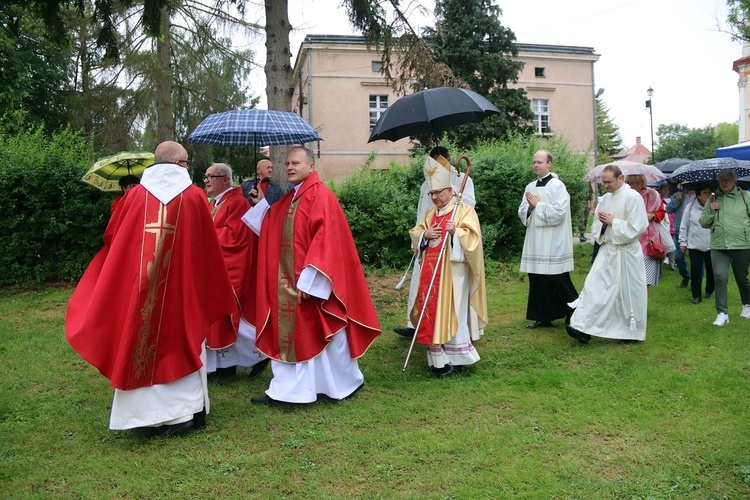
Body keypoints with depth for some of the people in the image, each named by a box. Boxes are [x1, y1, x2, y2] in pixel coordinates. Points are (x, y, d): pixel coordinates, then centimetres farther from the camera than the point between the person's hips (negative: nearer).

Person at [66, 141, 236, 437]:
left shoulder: (136, 195, 1)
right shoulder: (195, 196, -3)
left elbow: (112, 238, 8)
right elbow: (209, 248, 2)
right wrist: (216, 289, 15)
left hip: (137, 288, 1)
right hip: (182, 287, -1)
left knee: (141, 341, 10)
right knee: (180, 341, 10)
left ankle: (145, 412, 15)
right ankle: (182, 411, 15)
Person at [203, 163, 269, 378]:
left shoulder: (237, 202, -13)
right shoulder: (215, 204, 16)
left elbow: (233, 235, -22)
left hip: (231, 268, -10)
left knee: (230, 314, -6)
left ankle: (259, 354, 9)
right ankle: (226, 363, 16)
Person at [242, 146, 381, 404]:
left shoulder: (321, 197, -14)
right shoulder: (288, 199, 13)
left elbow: (325, 241, -21)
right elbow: (274, 231, 21)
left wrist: (308, 279, -24)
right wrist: (262, 205, 12)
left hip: (311, 281, -8)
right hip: (288, 281, 8)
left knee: (324, 335, 5)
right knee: (291, 333, 11)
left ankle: (348, 381, 26)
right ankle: (285, 389, 19)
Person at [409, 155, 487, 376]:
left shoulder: (465, 210, -2)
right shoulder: (430, 214, 17)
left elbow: (472, 237, -12)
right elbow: (414, 234, 15)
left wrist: (456, 232, -28)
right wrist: (425, 234, -5)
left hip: (453, 272, -6)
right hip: (431, 272, 6)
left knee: (452, 313, -5)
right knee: (432, 312, 5)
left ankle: (456, 357, 4)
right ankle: (439, 357, 13)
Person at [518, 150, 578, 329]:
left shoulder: (557, 186, -6)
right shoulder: (530, 187, 13)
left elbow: (559, 213, -17)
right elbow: (522, 213, 13)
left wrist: (537, 205, -12)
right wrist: (530, 206, -8)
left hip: (553, 244, -6)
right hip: (535, 242, 6)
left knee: (556, 281, -4)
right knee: (537, 280, 7)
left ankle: (574, 313, 14)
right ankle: (543, 316, 17)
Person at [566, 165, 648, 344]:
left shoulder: (633, 197, -11)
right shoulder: (606, 198, 10)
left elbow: (638, 227, -17)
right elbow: (596, 225, 17)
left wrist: (613, 222, -15)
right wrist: (602, 222, -5)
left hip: (626, 253, -6)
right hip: (607, 250, 6)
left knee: (628, 292, 5)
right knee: (595, 288, -1)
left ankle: (631, 331, 22)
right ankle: (584, 328, -2)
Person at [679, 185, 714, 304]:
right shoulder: (690, 207, 0)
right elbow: (684, 226, 5)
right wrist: (683, 242, 4)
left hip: (712, 245, 1)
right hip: (695, 245, -1)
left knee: (711, 270, 10)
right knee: (696, 271, -2)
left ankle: (710, 291, 30)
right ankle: (696, 295, 6)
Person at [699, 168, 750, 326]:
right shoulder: (713, 199, 7)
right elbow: (704, 223, 9)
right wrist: (710, 211, -8)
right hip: (718, 246, 1)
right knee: (720, 277, -10)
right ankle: (722, 313, -3)